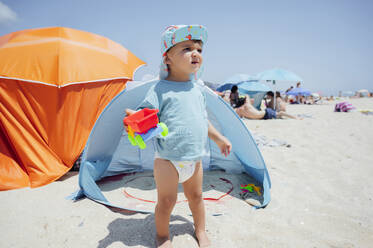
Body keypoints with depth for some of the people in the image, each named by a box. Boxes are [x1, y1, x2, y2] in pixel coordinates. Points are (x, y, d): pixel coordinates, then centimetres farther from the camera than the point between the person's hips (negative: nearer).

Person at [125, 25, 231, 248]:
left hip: (195, 159, 6)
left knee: (196, 196, 21)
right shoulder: (161, 88, -11)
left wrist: (219, 138, 22)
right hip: (168, 160, -5)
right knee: (166, 201, 9)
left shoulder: (197, 89, 9)